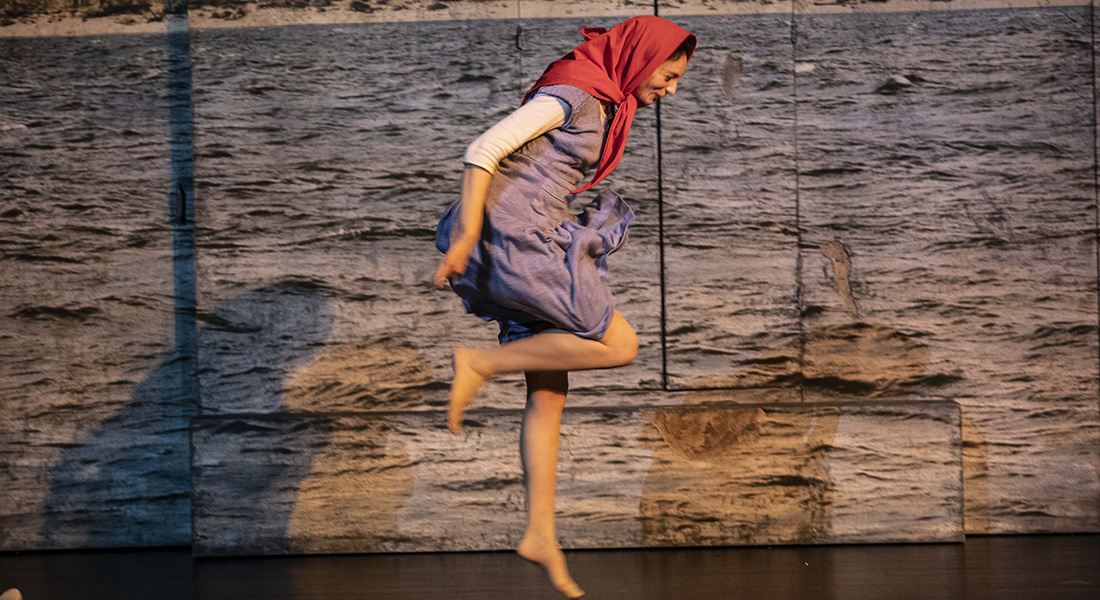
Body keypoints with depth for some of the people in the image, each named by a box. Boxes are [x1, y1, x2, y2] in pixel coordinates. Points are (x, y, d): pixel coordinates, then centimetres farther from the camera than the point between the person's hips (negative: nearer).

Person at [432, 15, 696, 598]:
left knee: (549, 392, 7)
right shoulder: (572, 94, -13)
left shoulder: (600, 104, 17)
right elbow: (484, 150, -19)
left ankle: (540, 533, 8)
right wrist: (465, 237, -21)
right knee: (619, 345, -9)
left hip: (529, 243, 10)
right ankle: (480, 364, -5)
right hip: (514, 242, -10)